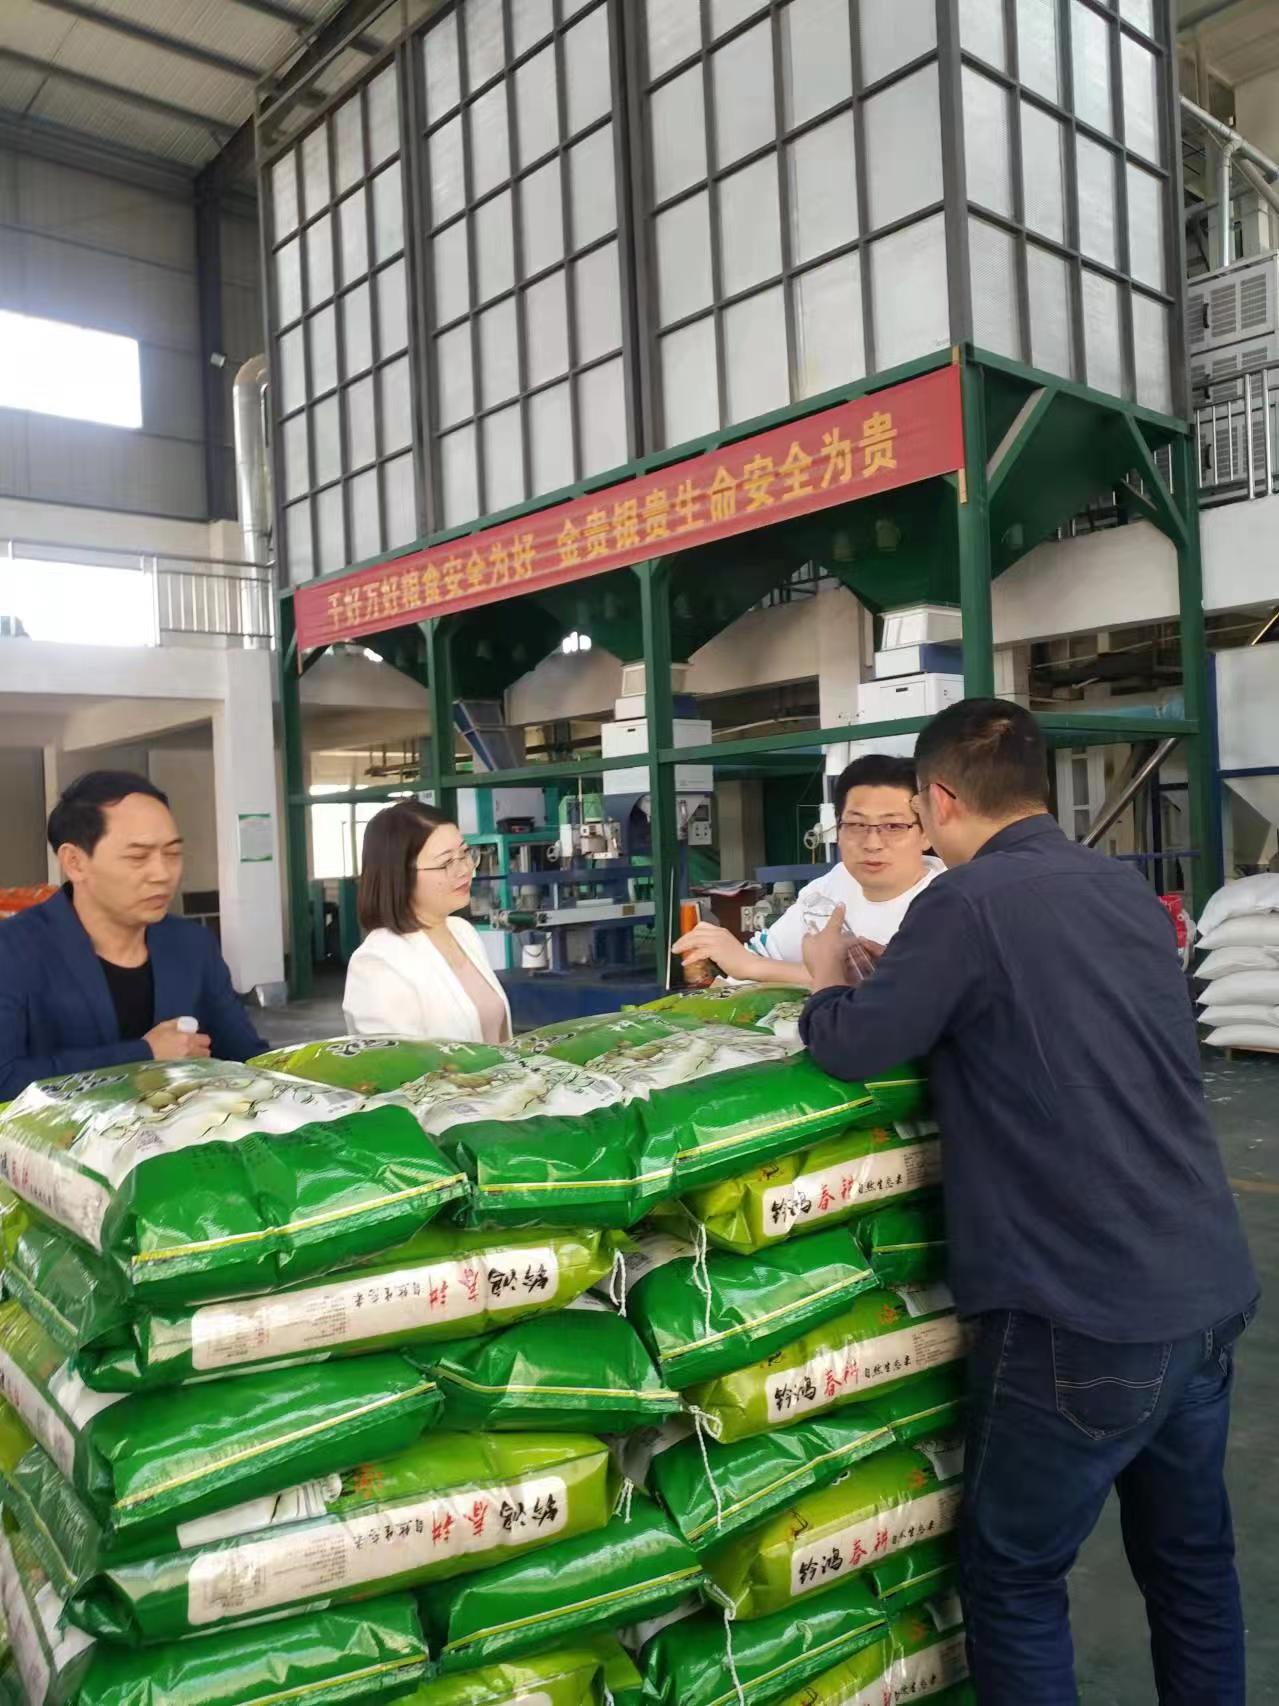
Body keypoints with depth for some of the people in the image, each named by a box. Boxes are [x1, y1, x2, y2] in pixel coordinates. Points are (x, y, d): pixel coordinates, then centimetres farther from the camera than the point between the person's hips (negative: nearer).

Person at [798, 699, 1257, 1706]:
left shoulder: (970, 901, -15)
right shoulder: (1129, 891, 8)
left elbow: (852, 1052, -13)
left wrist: (827, 981, 7)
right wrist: (920, 979, 19)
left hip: (1084, 1318, -7)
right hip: (1212, 1293, 8)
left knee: (1014, 1578, 12)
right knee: (1192, 1556, 24)